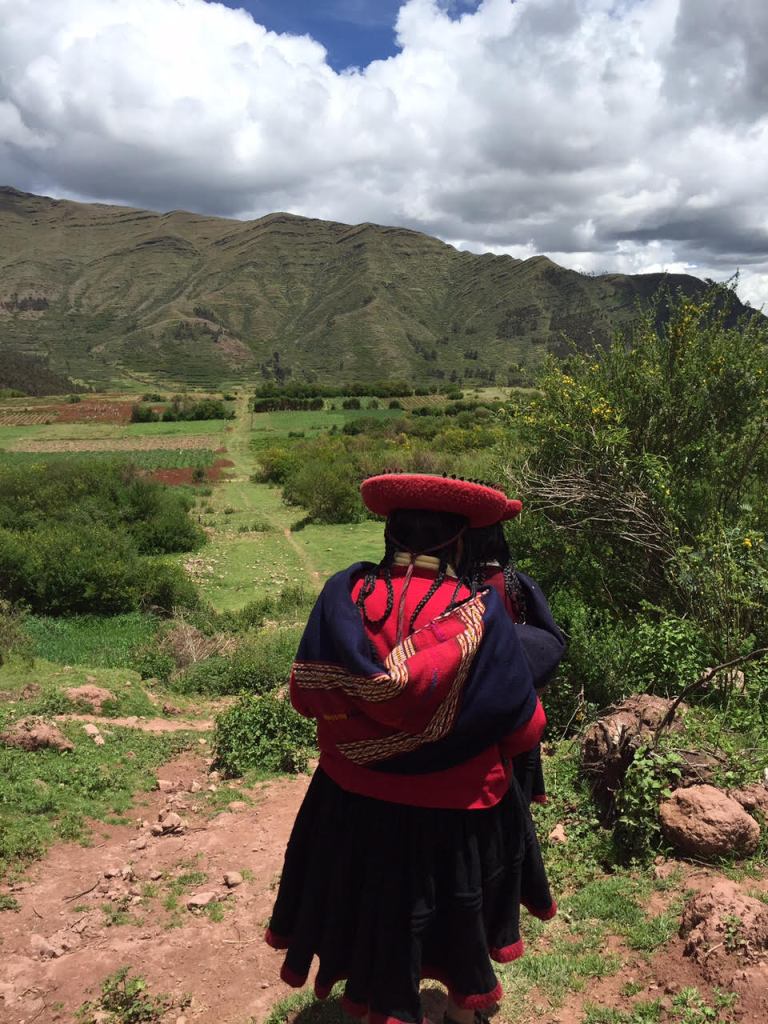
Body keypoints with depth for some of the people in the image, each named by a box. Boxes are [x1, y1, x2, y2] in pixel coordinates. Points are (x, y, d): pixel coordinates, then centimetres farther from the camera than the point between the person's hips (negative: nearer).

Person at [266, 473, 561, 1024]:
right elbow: (523, 728, -14)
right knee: (456, 903, 28)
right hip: (454, 806, -1)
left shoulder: (344, 595, -17)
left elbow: (304, 694, -8)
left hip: (356, 798, 1)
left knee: (374, 905, 26)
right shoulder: (479, 611, -21)